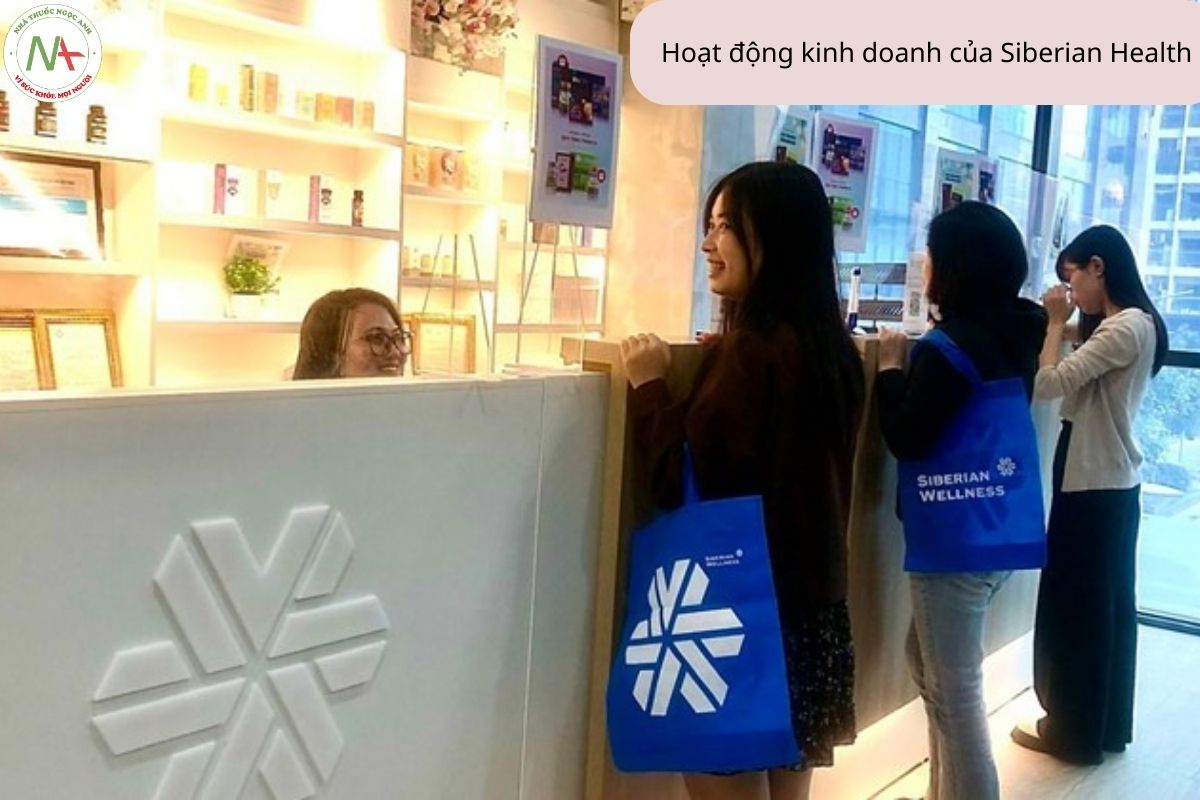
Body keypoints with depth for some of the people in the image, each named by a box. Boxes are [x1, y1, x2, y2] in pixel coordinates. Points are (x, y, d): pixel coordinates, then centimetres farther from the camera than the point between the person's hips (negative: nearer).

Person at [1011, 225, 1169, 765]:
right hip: (1110, 482, 10)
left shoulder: (1128, 328, -20)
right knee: (1105, 605, 17)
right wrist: (1062, 324, 0)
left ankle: (1075, 732, 16)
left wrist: (1056, 322, -14)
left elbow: (1050, 382, -26)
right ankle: (1107, 725, 29)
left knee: (1074, 605, 3)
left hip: (1093, 485, -10)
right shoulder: (1120, 325, 10)